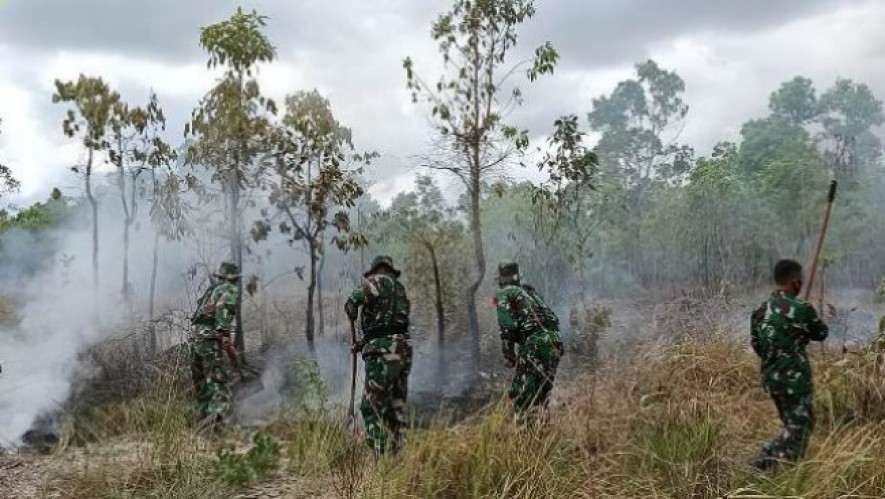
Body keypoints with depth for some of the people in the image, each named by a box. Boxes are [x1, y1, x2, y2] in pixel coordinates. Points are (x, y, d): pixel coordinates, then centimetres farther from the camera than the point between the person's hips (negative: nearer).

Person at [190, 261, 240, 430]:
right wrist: (224, 334, -23)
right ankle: (212, 424, -32)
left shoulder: (210, 290, 26)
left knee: (203, 387, 15)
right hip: (212, 341, -8)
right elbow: (223, 307, -16)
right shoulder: (230, 290, 3)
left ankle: (204, 424, 16)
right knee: (221, 388, -14)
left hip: (196, 339, 8)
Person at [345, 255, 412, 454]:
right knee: (396, 408, 13)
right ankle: (395, 452, 15)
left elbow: (352, 302, -14)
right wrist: (362, 342, 27)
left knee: (373, 407, -3)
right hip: (403, 350, 8)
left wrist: (352, 316, 7)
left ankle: (381, 455, -8)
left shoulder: (377, 281, -1)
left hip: (383, 352, -8)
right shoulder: (401, 289, 22)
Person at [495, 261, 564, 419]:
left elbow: (507, 325, -6)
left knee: (521, 392, -2)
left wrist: (507, 353, -3)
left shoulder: (504, 294, 7)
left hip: (534, 341, -7)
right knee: (542, 391, 17)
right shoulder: (530, 291, 29)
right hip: (555, 339, 7)